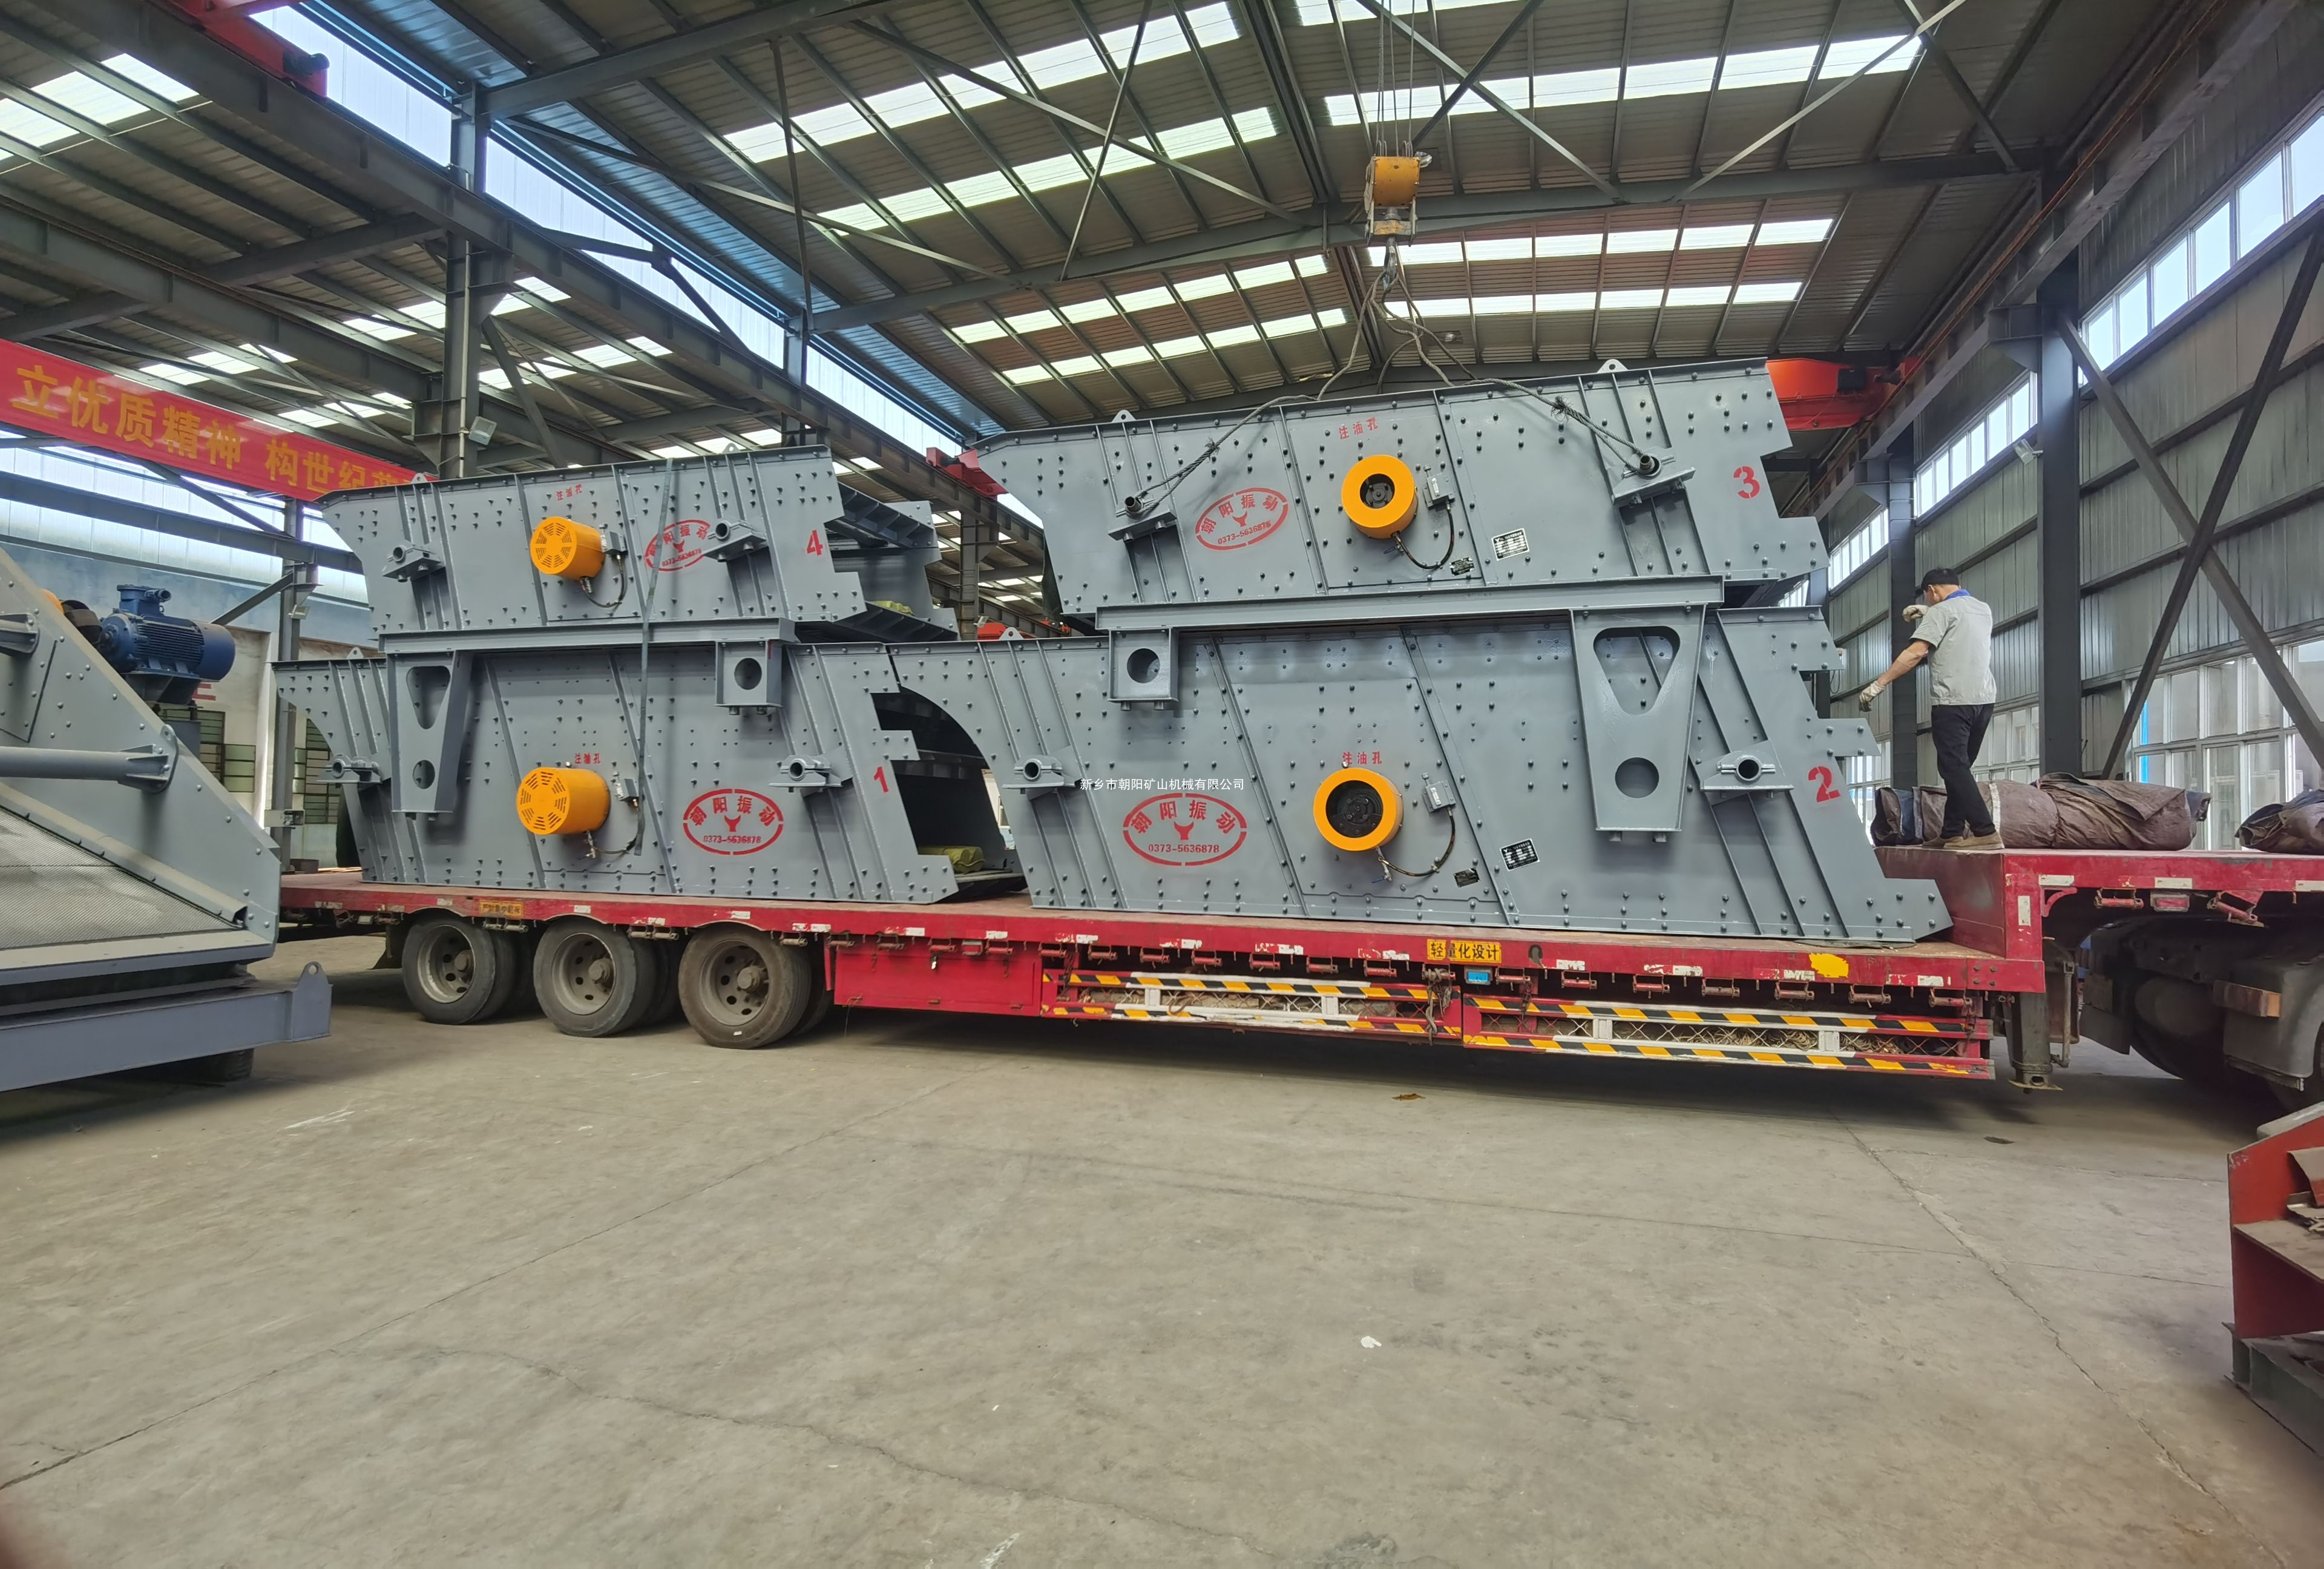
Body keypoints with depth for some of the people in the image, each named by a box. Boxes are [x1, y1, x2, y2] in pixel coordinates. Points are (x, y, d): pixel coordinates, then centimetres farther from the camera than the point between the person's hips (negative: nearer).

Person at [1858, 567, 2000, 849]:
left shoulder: (1941, 612, -6)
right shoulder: (1984, 609, 17)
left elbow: (1916, 653, -16)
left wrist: (1879, 683, -15)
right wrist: (1929, 613, 35)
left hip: (1953, 702, -8)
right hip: (1984, 700, 8)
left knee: (1954, 768, -9)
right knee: (1959, 769, 12)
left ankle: (1985, 833, -16)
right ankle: (1954, 833, 12)